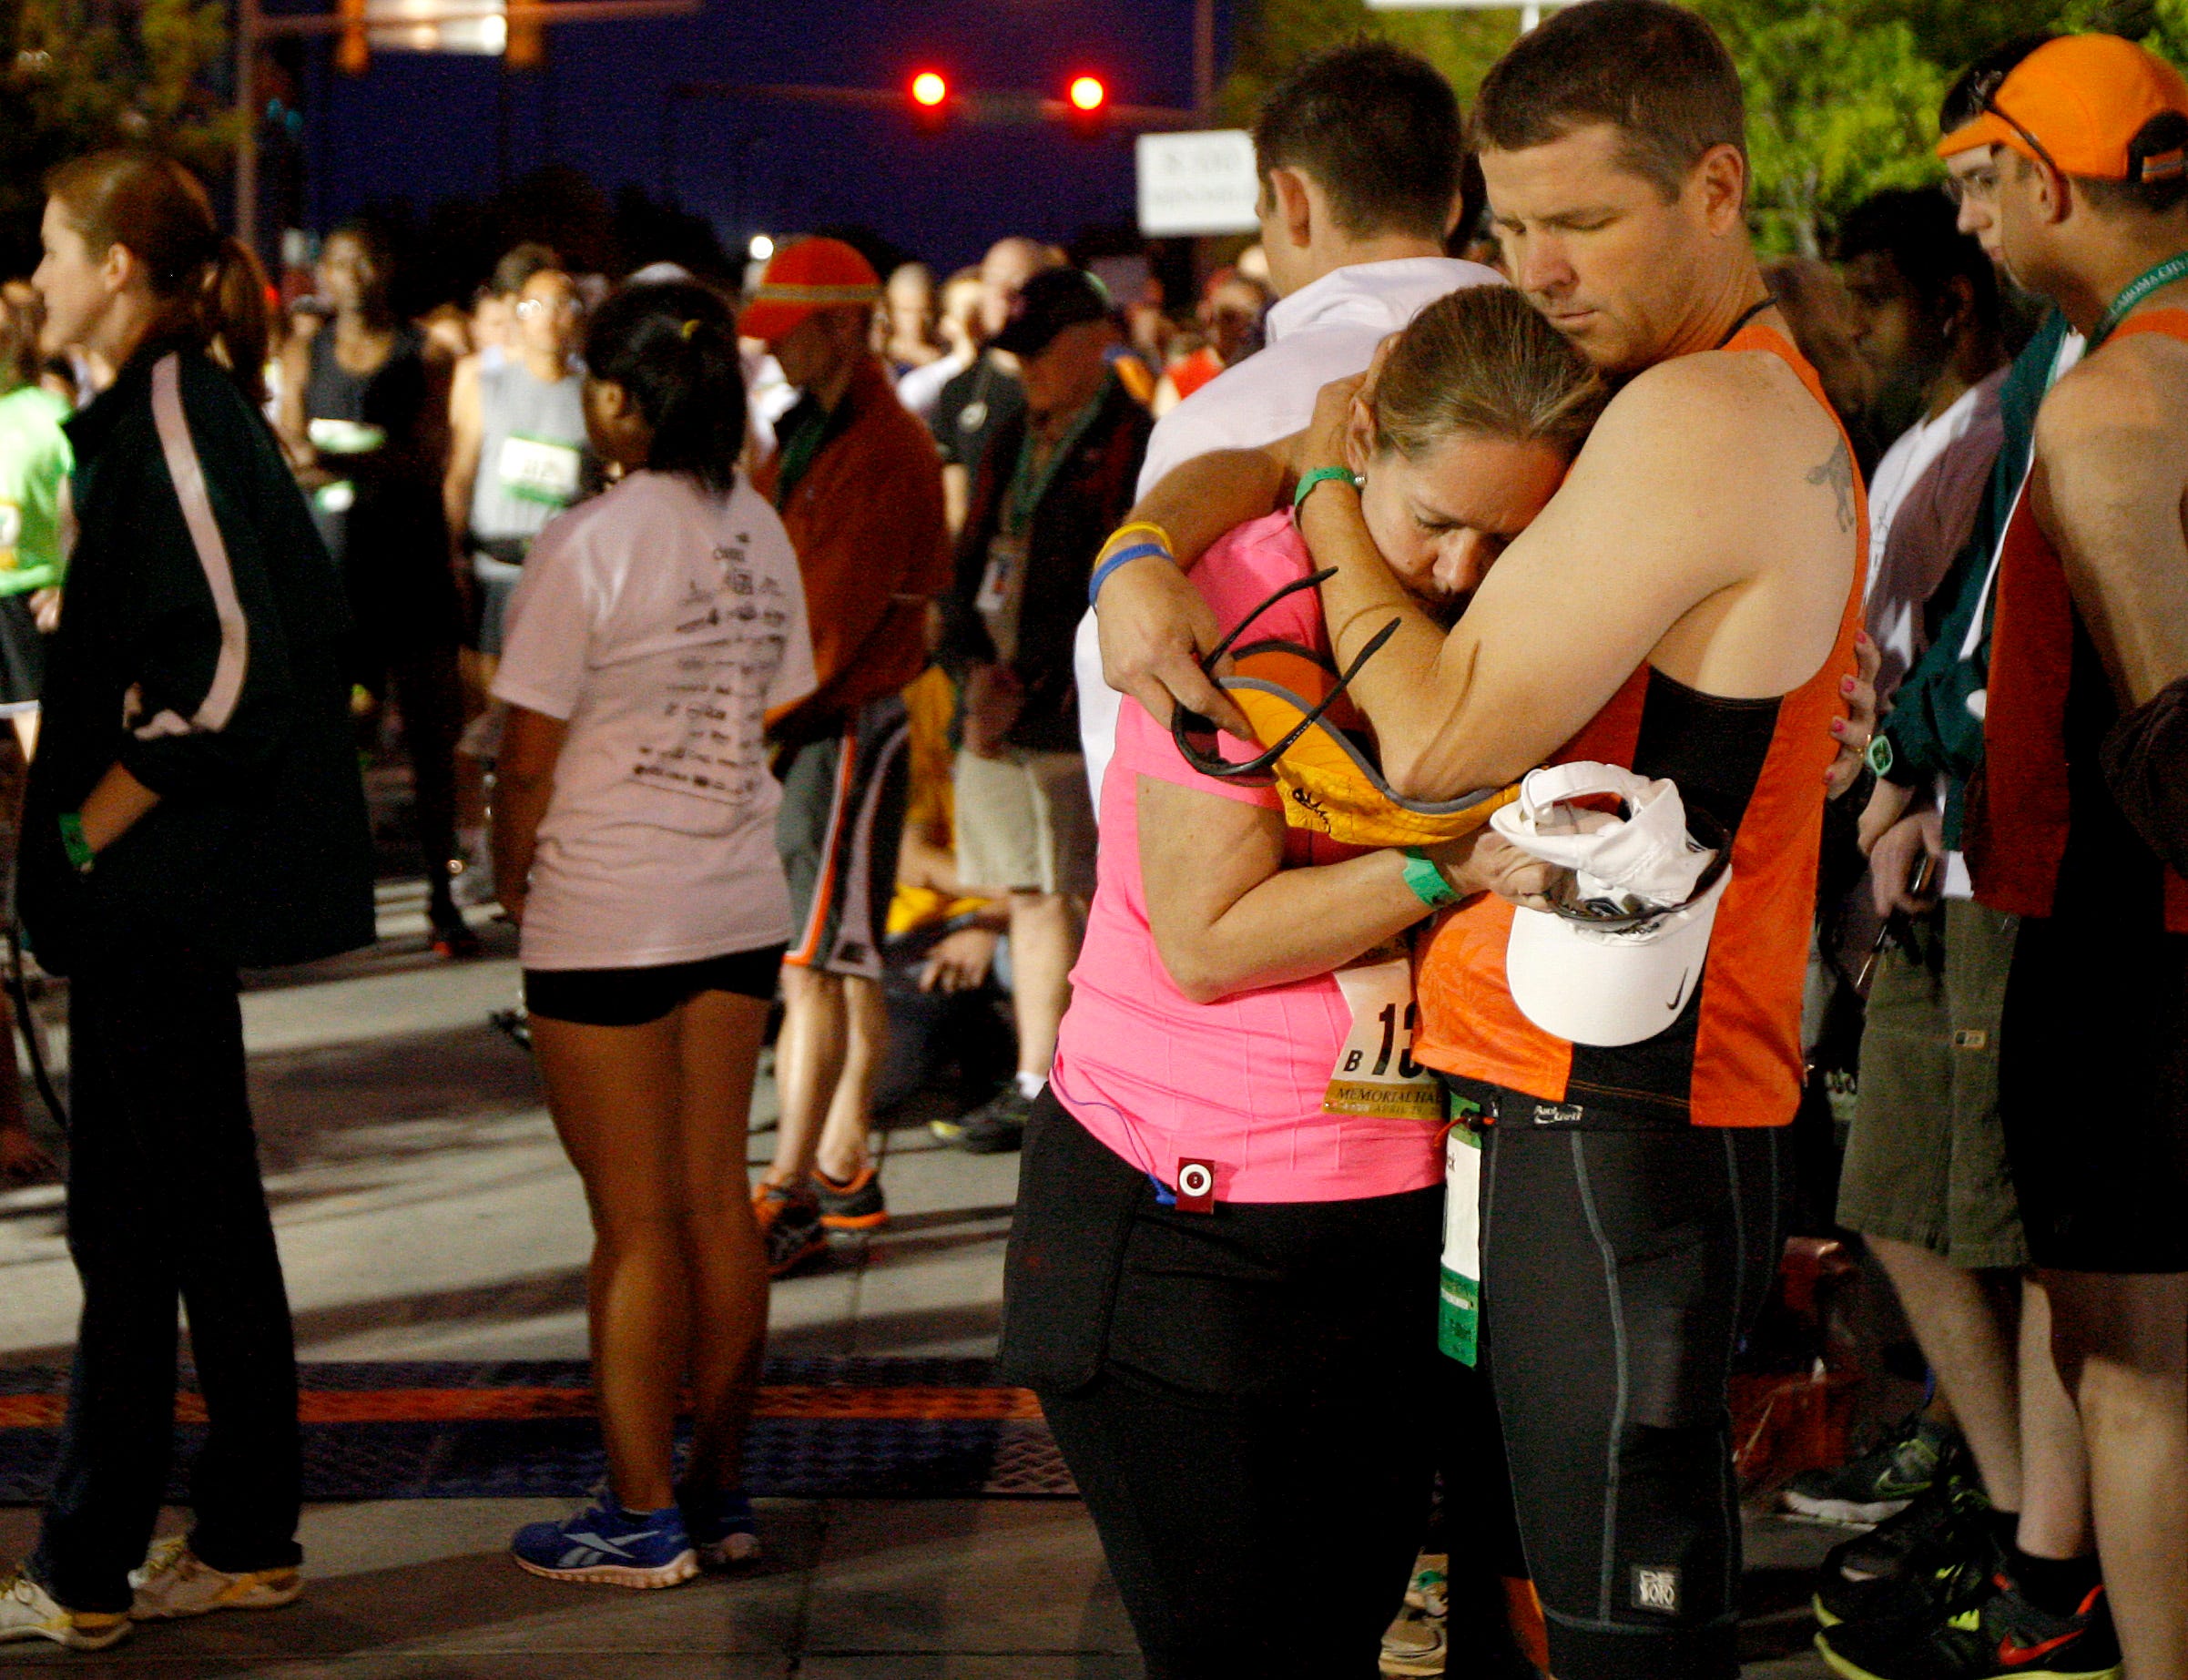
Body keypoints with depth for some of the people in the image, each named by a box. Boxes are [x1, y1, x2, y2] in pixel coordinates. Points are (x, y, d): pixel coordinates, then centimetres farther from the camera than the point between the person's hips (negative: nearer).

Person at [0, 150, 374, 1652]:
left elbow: (235, 657, -24)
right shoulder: (173, 406, 13)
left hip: (157, 890, -10)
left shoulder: (170, 416, -16)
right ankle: (247, 1538, 21)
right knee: (205, 1203, 14)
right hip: (173, 887, 10)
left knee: (130, 1219, -3)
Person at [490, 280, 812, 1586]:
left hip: (608, 919, -6)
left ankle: (645, 1517, 6)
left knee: (636, 1220, 0)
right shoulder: (760, 531, 5)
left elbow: (530, 757, -13)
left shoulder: (589, 545, -15)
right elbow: (776, 714, 9)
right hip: (741, 902, 6)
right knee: (719, 1198, 11)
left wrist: (514, 875, 3)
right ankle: (722, 1495, 17)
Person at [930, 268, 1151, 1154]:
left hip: (1079, 716, -7)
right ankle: (1032, 1087, 15)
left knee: (1096, 899, -6)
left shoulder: (1134, 446, -7)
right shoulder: (1011, 444, 18)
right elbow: (969, 569, 17)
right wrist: (977, 667, 0)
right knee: (1032, 897, 10)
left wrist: (1030, 689, -13)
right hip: (999, 714, 7)